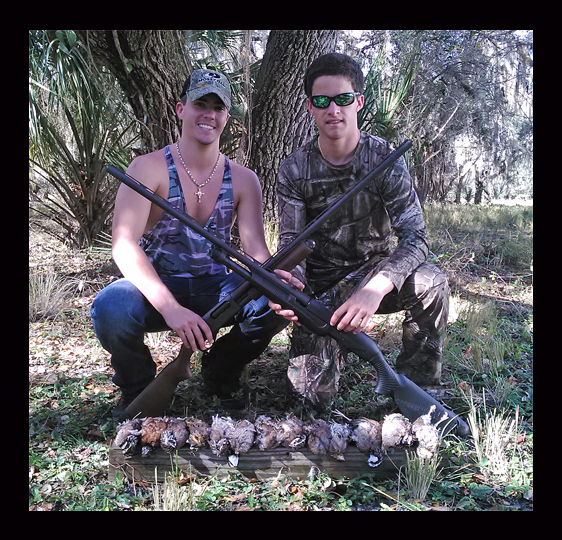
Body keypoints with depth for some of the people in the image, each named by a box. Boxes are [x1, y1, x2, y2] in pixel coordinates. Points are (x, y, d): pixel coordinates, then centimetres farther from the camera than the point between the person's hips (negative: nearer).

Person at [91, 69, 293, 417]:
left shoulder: (243, 180, 1)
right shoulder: (149, 168, -10)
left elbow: (256, 249, -8)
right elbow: (123, 245, -22)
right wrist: (171, 308, -37)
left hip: (214, 287, 3)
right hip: (156, 286, -2)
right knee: (111, 307, -35)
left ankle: (221, 369, 8)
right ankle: (137, 387, 0)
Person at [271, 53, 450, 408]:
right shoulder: (294, 171, -7)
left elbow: (415, 237, -20)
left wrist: (375, 289, -41)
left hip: (373, 272, 0)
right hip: (320, 285, 0)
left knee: (431, 283, -33)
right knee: (315, 393, -12)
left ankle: (416, 390, -10)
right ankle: (334, 343, 24)